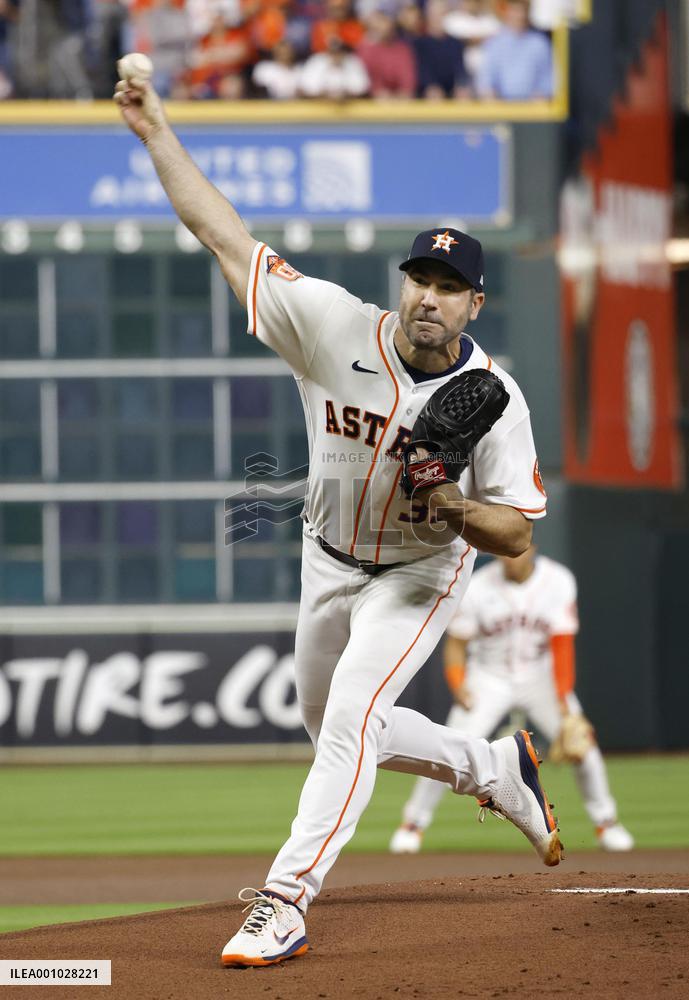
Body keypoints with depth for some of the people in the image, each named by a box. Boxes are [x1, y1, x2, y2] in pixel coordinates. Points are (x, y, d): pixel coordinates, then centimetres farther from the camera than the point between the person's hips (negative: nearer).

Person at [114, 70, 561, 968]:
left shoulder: (493, 398, -22)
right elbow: (225, 235, -20)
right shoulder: (339, 329, -20)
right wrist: (158, 133, -25)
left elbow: (518, 534, -15)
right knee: (336, 729, 19)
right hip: (330, 561, 4)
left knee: (350, 717, -22)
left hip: (423, 571, -4)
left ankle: (285, 901, -22)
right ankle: (494, 769, 43)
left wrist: (455, 506, -36)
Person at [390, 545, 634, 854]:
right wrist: (458, 686, -24)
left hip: (539, 677, 1)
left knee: (582, 745, -11)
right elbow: (456, 643, -7)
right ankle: (414, 823, -1)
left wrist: (564, 701, -23)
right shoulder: (477, 588, -16)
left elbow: (562, 645, -15)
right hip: (489, 679, -1)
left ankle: (605, 822, 9)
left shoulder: (558, 582, -15)